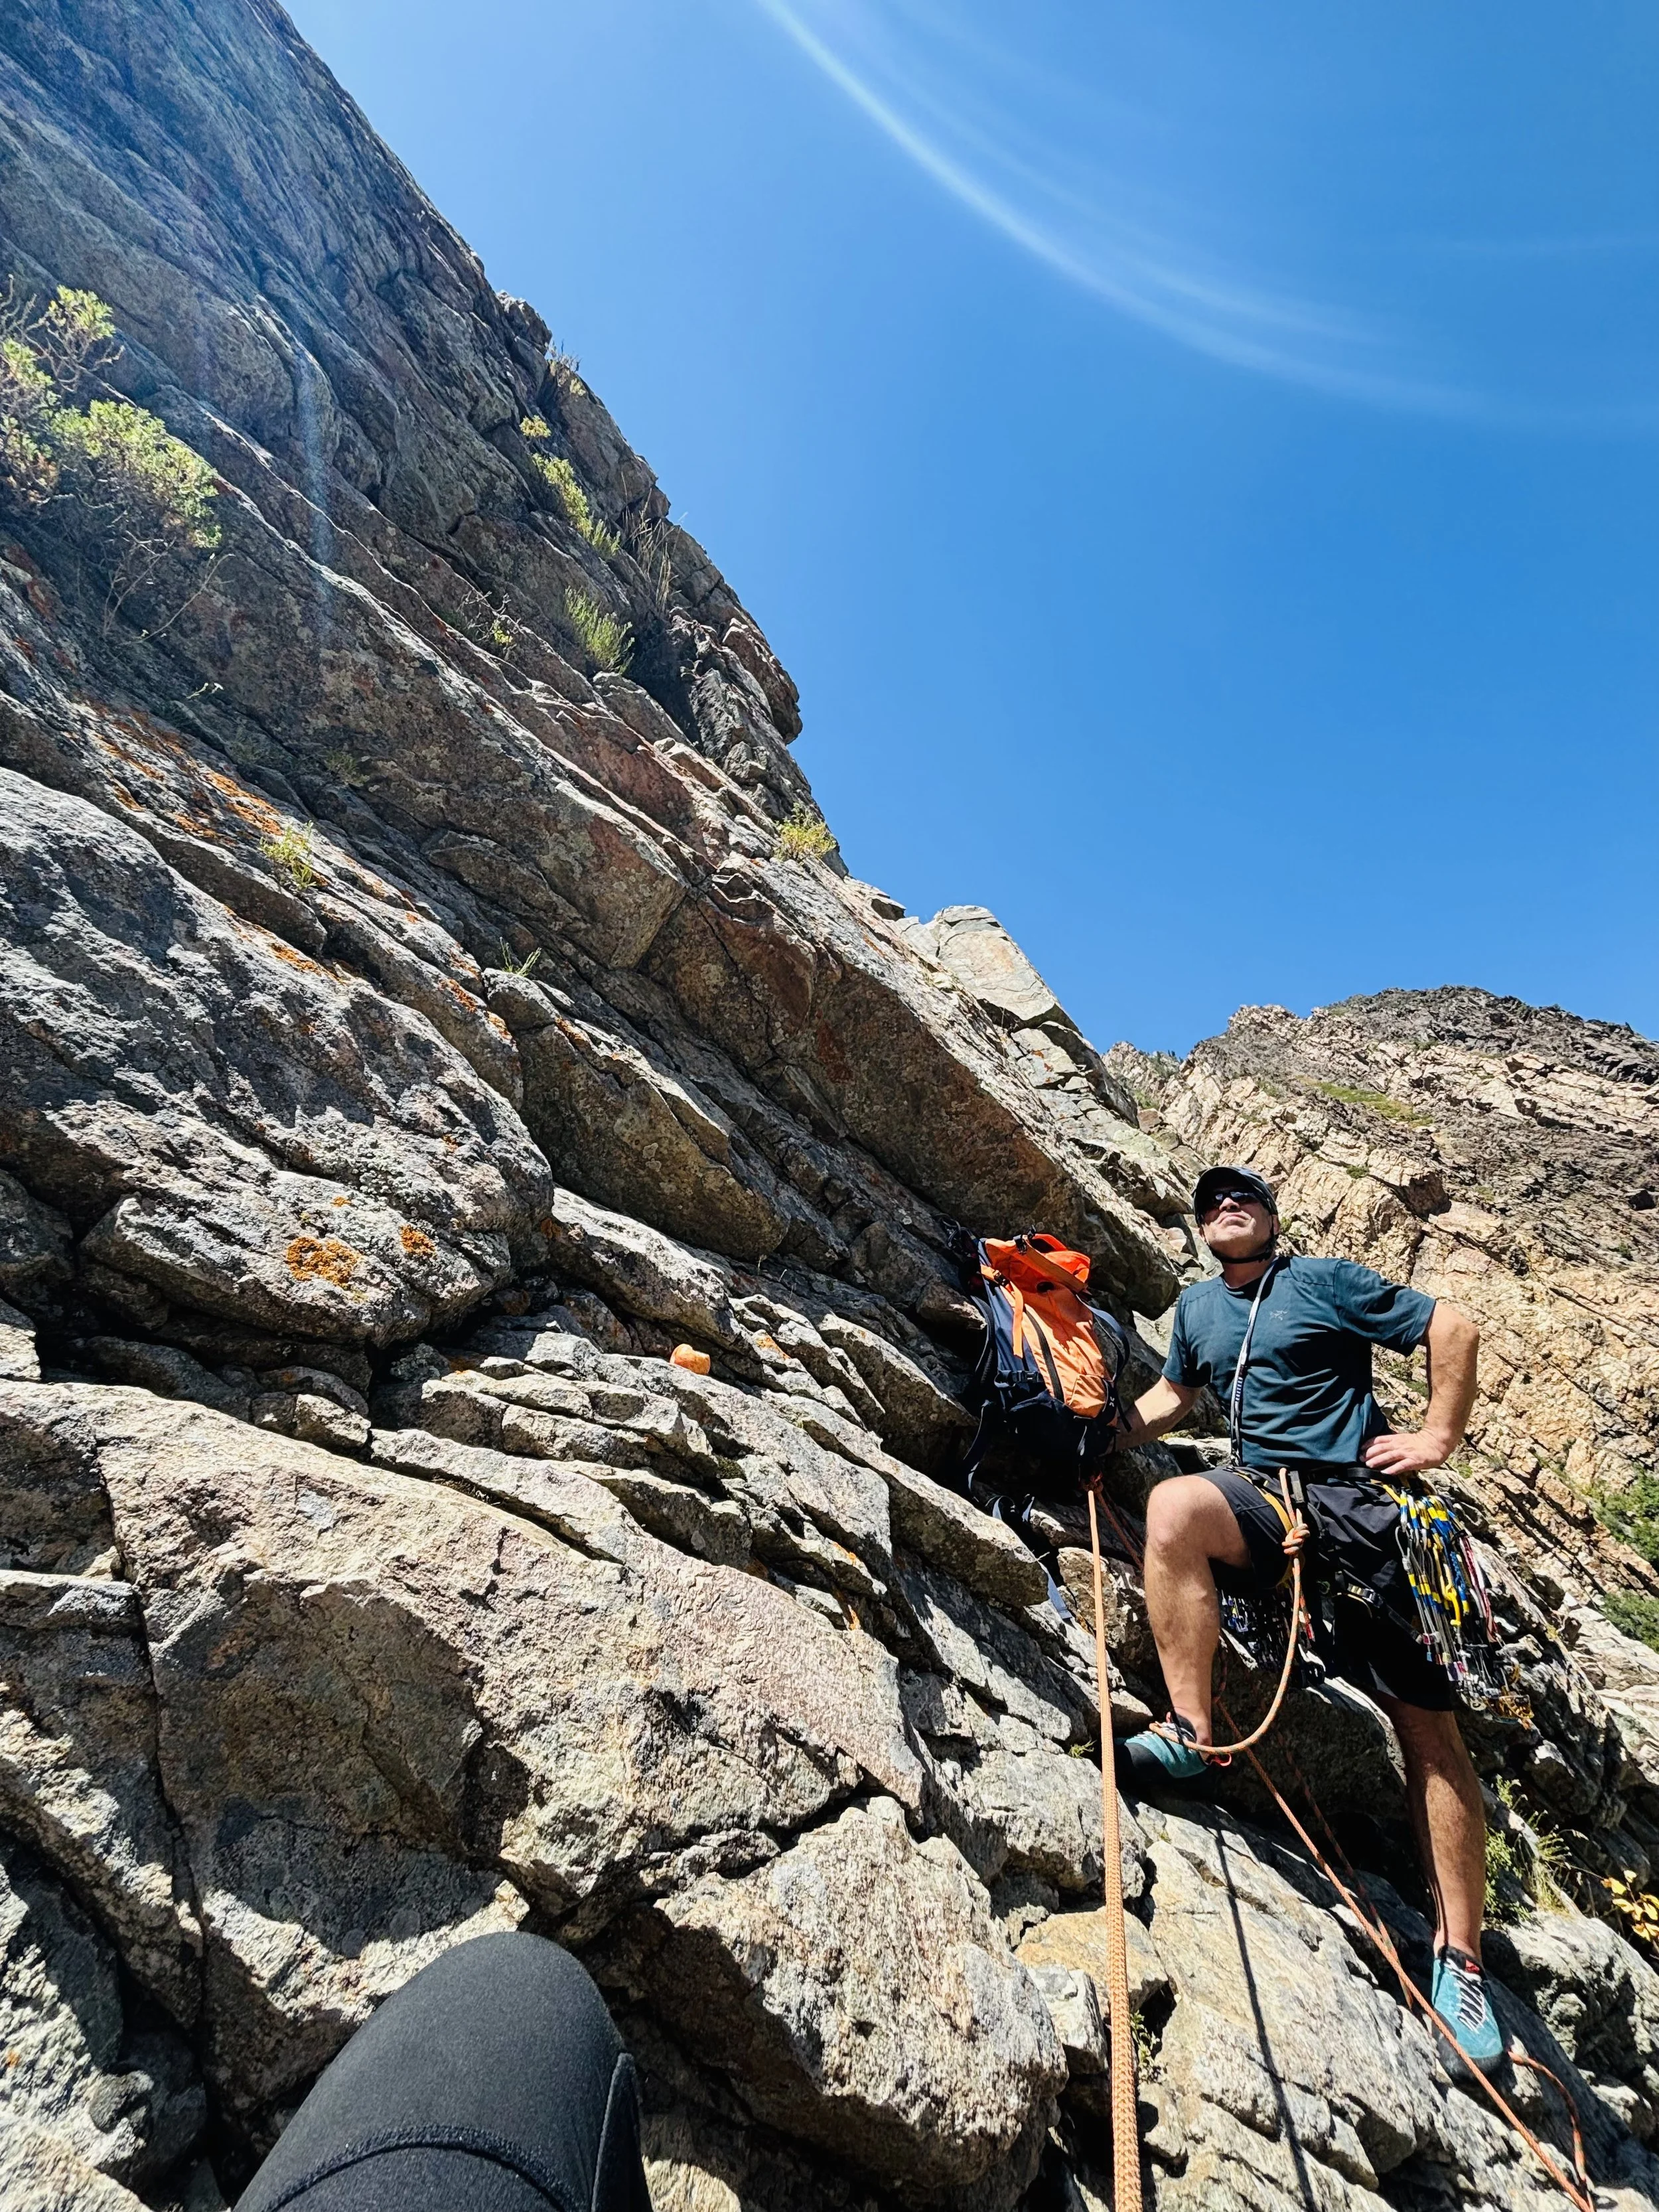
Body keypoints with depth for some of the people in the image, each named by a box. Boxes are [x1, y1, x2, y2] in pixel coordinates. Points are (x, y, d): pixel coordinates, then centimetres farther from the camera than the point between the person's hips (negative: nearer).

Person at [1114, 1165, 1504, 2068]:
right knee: (1173, 1505, -32)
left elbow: (1453, 1326, 1)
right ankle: (1190, 1732, -23)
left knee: (1429, 1724, -1)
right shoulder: (1196, 1308, 15)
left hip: (1361, 1503, -2)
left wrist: (1438, 1438, -3)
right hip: (1263, 1496, 3)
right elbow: (1175, 1392, 27)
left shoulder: (1325, 1282, 0)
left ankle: (1458, 1956, 15)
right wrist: (1117, 1428, 10)